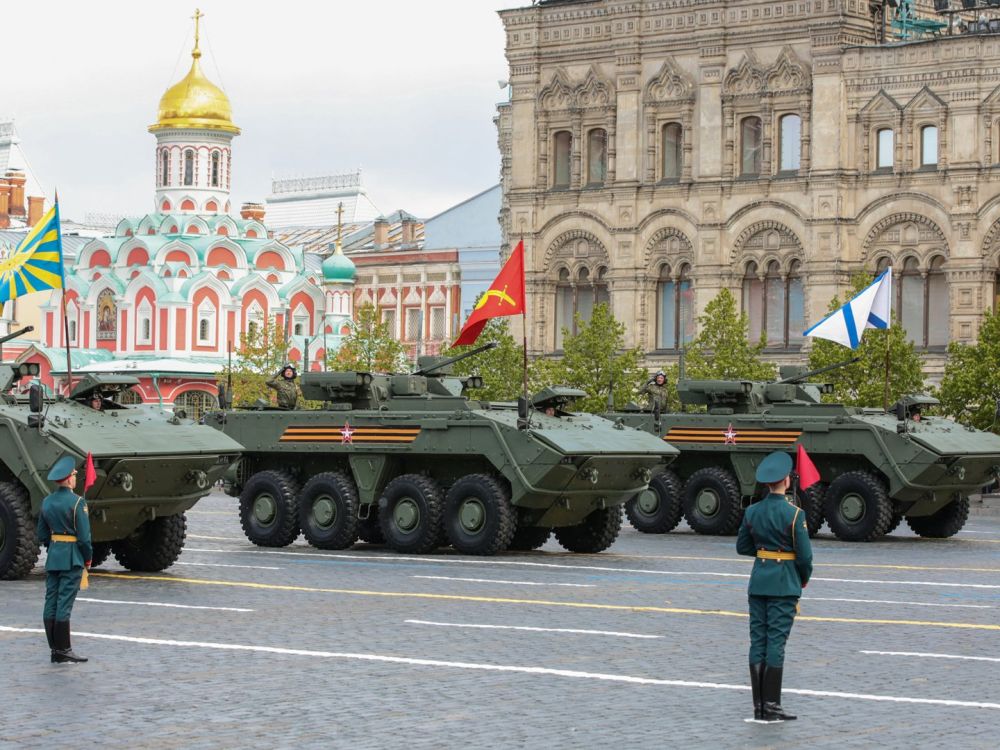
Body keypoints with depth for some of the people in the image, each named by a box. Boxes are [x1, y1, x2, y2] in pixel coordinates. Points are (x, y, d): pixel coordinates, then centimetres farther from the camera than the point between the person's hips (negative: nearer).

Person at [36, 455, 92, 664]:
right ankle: (63, 651, -3)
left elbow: (42, 534, 12)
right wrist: (88, 559, -1)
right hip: (72, 558, -6)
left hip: (53, 558, 7)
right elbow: (84, 536, -14)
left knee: (51, 603, 7)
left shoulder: (47, 502, 7)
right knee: (64, 604, -5)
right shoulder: (77, 503, -13)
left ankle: (55, 649, 10)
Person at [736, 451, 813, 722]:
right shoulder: (794, 514, -13)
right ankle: (771, 707, -2)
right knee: (776, 642, -2)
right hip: (785, 583, -5)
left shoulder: (752, 511, 2)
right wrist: (804, 578, 6)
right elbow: (804, 555, -12)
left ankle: (758, 706, 10)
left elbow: (742, 547, 12)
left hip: (758, 581, 5)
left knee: (758, 641, 8)